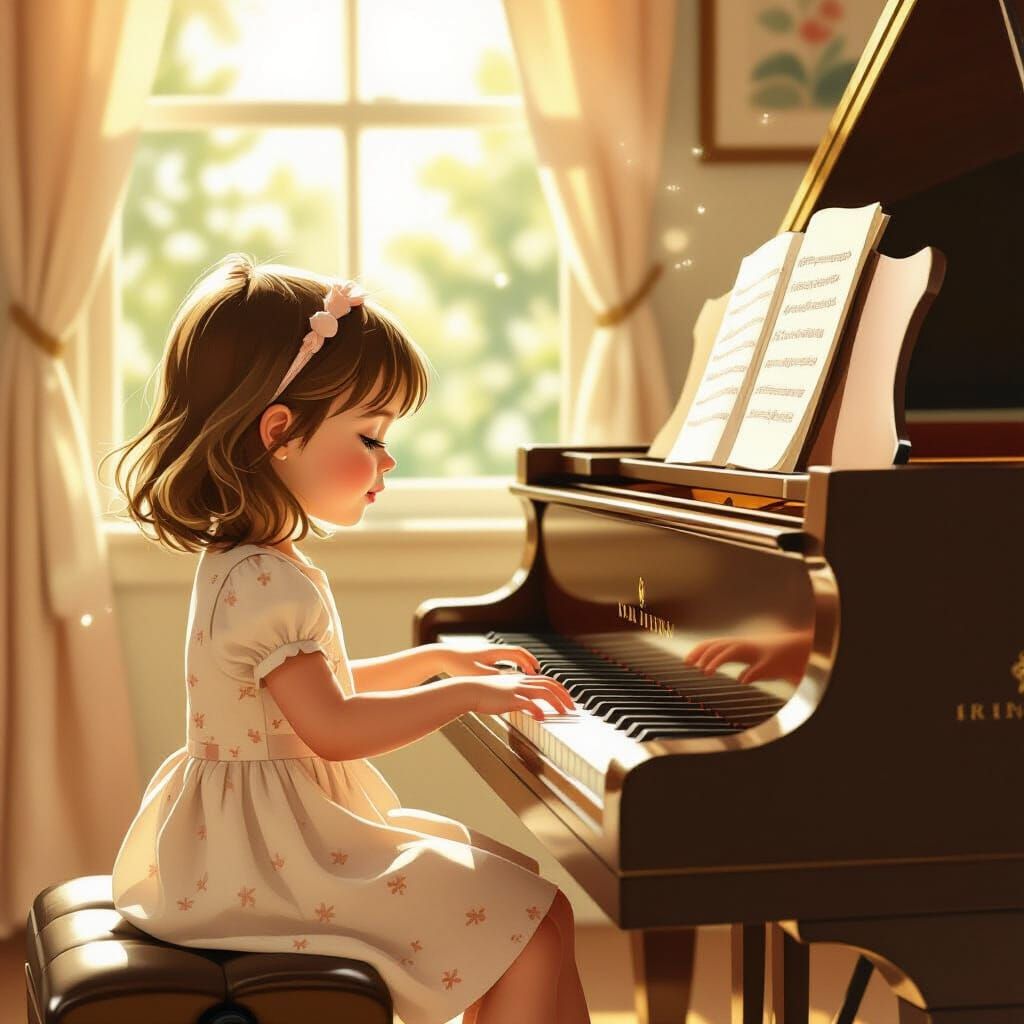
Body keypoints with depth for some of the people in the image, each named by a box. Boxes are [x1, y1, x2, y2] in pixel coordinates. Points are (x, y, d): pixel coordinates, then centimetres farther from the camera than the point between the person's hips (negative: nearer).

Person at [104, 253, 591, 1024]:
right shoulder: (265, 584, -22)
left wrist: (433, 659, 20)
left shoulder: (249, 566, 11)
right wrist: (465, 693, -19)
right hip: (280, 853, -11)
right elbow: (333, 727, -26)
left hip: (266, 833, 11)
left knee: (493, 871, 22)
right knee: (537, 919, -15)